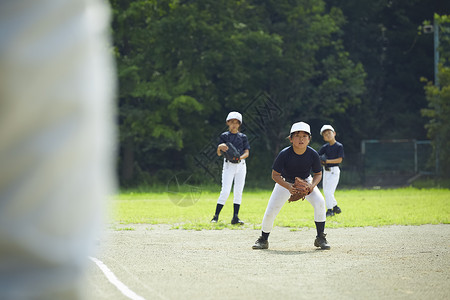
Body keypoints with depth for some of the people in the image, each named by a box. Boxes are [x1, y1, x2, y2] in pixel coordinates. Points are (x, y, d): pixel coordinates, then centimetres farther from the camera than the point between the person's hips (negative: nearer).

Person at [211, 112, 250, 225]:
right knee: (225, 191, -13)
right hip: (229, 165, -3)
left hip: (241, 165, 3)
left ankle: (235, 217, 0)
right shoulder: (224, 136, 5)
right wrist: (220, 148, -24)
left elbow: (247, 153, 2)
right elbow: (219, 154, -1)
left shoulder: (243, 137, 11)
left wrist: (240, 158, -19)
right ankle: (216, 216, -8)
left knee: (238, 191, -1)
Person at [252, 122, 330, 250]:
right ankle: (263, 240, 14)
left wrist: (312, 185, -29)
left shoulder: (313, 155, -24)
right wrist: (288, 187, -35)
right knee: (271, 211, -11)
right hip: (285, 182, -1)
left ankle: (320, 238, -8)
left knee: (320, 202, -23)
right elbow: (275, 175, -19)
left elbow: (318, 174, -8)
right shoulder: (284, 154, -29)